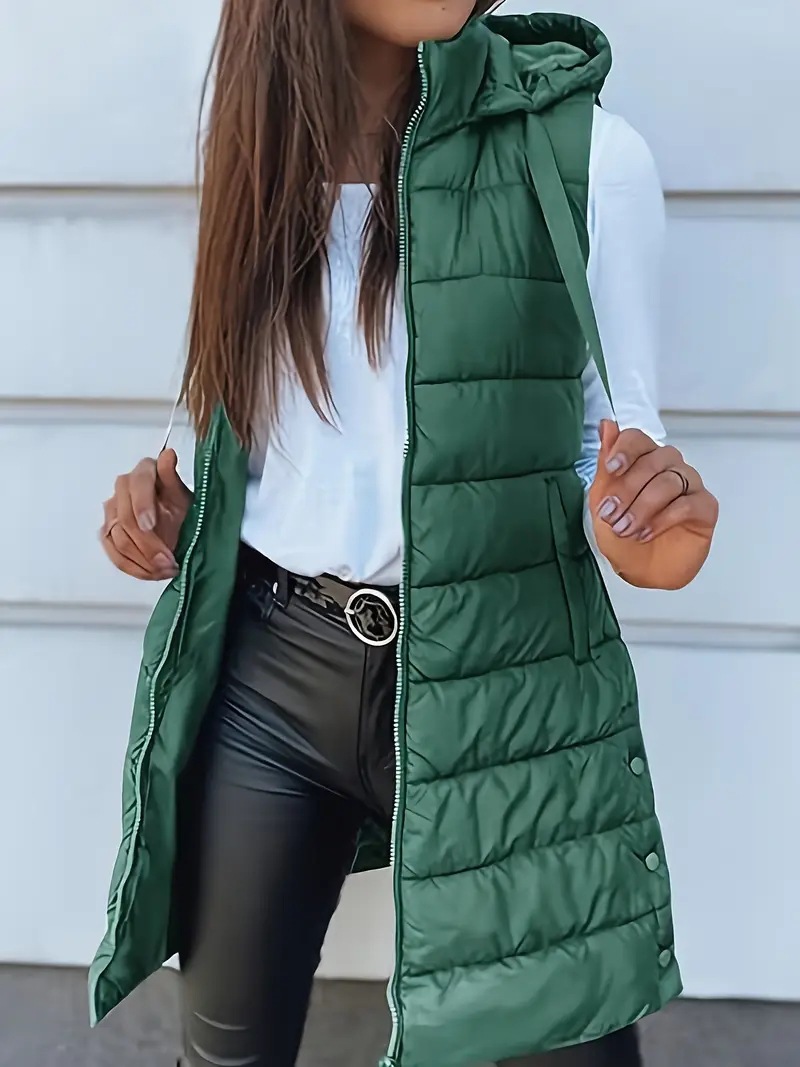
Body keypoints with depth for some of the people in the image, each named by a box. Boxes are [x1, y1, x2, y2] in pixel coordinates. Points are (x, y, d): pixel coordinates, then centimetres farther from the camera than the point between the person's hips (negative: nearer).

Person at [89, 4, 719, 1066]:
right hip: (267, 670, 4)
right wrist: (173, 508, 1)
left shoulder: (587, 154, -7)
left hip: (501, 682, -3)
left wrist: (648, 531, -23)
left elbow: (613, 439, -1)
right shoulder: (262, 153, 8)